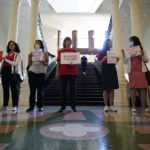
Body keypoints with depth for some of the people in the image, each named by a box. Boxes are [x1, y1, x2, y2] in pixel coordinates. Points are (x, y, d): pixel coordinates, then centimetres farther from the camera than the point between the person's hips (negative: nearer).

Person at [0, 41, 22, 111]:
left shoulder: (18, 54, 4)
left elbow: (16, 63, -10)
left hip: (13, 72, -6)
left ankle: (15, 106, -4)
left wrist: (6, 60, -11)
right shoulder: (6, 54, 22)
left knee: (14, 89, -6)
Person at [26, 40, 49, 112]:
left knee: (40, 90, -2)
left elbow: (47, 64, 1)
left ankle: (40, 106, 4)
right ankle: (31, 106, 6)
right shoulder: (32, 53, 12)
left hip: (41, 73, -1)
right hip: (32, 72, 2)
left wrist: (42, 61, -17)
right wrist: (30, 57, -9)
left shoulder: (44, 53, 8)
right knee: (32, 90, -1)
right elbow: (29, 64, 7)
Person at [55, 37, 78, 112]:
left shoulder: (74, 51, 11)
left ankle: (73, 106, 10)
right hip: (63, 72, 0)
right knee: (63, 89, 2)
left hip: (73, 72, 0)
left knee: (72, 89, 3)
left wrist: (73, 64, -14)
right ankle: (63, 107, 10)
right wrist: (57, 72, -2)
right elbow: (58, 63, 7)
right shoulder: (61, 52, 10)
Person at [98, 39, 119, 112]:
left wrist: (116, 60, 1)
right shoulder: (101, 53, 3)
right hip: (105, 71, -5)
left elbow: (114, 63, 19)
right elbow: (98, 62, -2)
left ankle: (111, 106, 8)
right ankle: (106, 106, 2)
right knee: (106, 89, -4)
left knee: (112, 88, 3)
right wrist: (104, 59, -17)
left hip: (112, 71, 5)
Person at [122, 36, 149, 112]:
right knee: (133, 88, -4)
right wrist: (124, 55, -8)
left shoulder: (141, 50, 10)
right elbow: (126, 62, 7)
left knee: (143, 88, -2)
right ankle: (133, 106, 1)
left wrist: (143, 55, -8)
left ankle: (144, 106, 5)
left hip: (141, 71, 1)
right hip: (132, 71, 0)